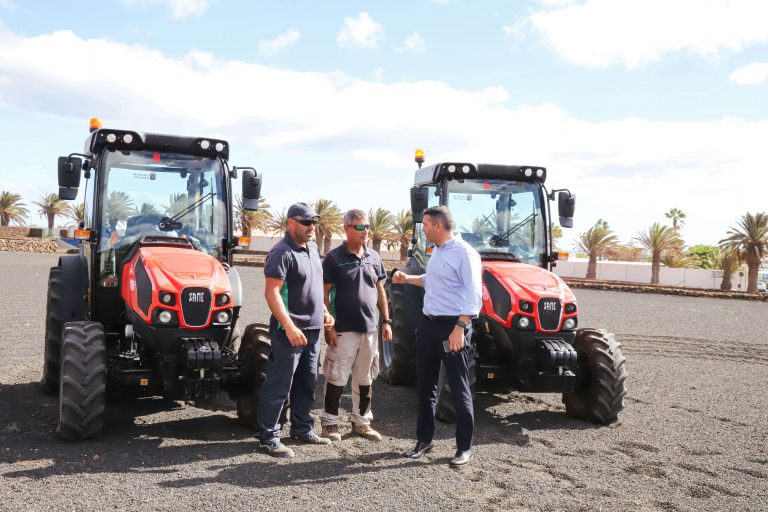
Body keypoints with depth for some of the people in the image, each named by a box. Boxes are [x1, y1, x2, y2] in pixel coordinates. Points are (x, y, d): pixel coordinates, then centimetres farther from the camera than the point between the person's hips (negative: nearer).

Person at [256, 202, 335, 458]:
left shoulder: (312, 248, 13)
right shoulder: (282, 252, -14)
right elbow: (272, 292, -21)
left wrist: (324, 311, 16)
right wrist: (290, 327, -27)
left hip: (312, 330, 9)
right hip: (290, 331, -9)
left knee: (307, 384, 17)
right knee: (279, 385, -3)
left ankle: (302, 429, 30)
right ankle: (268, 437, 5)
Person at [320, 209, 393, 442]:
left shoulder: (374, 257, 8)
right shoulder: (334, 257, -7)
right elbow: (325, 294, -7)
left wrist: (386, 321, 9)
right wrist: (328, 326, -12)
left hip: (370, 329, 5)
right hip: (343, 330, -5)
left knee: (365, 379, 13)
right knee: (337, 378, 2)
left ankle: (361, 421, 26)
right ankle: (330, 422, 16)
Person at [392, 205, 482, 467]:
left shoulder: (464, 253, -14)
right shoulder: (437, 251, 13)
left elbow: (473, 296, -19)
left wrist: (459, 329, -25)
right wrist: (407, 279, 24)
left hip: (453, 327, -9)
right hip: (428, 324, 9)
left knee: (459, 388, 1)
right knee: (425, 384, 14)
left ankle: (464, 447, 12)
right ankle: (424, 439, 26)